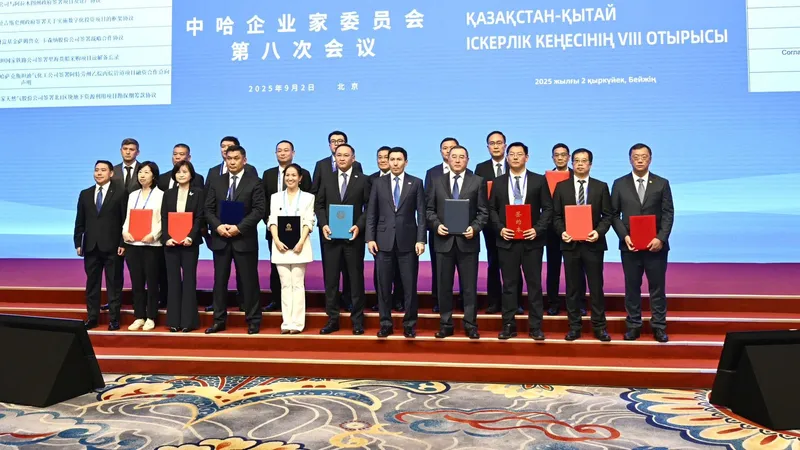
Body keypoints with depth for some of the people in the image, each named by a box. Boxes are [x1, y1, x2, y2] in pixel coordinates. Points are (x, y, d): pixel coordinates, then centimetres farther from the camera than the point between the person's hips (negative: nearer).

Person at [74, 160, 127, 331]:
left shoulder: (120, 192, -1)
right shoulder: (85, 194, 12)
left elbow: (125, 220, -5)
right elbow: (80, 221, 12)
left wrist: (123, 244, -10)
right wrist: (78, 243, 5)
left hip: (112, 246, -4)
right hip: (91, 246, 4)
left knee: (113, 283, 2)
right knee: (92, 283, 9)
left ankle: (114, 318, 9)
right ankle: (92, 317, 18)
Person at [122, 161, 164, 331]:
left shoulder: (160, 195, -1)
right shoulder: (133, 195, 16)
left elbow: (163, 220, -7)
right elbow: (127, 218, 14)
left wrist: (153, 235, -21)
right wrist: (124, 232, -4)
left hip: (151, 244, -5)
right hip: (132, 244, 5)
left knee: (152, 282, 1)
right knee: (136, 282, 8)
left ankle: (151, 318, 10)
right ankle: (139, 317, 16)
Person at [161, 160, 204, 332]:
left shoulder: (198, 192, 3)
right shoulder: (168, 194, 12)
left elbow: (200, 217, -5)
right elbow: (164, 218, 6)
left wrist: (191, 237, -18)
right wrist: (166, 238, -9)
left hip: (190, 242, -3)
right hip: (171, 242, 3)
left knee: (189, 280, 0)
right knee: (173, 280, 5)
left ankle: (188, 320, 4)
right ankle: (174, 320, 10)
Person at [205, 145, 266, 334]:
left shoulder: (254, 182, -1)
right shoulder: (216, 182, 11)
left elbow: (259, 210, -9)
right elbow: (209, 210, 8)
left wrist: (239, 227, -17)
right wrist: (218, 226, -11)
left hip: (244, 239, -3)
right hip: (220, 238, 4)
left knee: (248, 281, 2)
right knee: (220, 281, 8)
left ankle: (253, 321, 12)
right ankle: (219, 320, 18)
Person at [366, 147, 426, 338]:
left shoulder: (416, 183, 4)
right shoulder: (379, 183, 8)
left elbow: (421, 214, 1)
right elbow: (371, 214, 7)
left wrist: (420, 239, -7)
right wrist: (370, 238, -2)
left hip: (407, 241, -1)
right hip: (384, 241, 1)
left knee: (410, 286, 3)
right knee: (384, 285, 5)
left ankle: (410, 324, 14)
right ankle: (386, 323, 16)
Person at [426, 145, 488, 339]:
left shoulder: (477, 181, 3)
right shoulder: (438, 182, 8)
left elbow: (483, 212, 1)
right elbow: (429, 210, 8)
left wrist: (474, 228, -14)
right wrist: (436, 225, -9)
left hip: (467, 240, -1)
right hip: (444, 240, 2)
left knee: (469, 286, 4)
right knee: (444, 285, 8)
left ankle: (470, 325, 14)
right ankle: (446, 324, 18)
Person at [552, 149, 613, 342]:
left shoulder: (601, 187, 4)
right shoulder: (561, 187, 6)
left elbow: (607, 215, 3)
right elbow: (556, 215, 5)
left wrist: (599, 231, -14)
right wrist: (562, 231, -11)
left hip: (593, 244, 0)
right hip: (570, 244, 1)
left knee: (596, 287, 4)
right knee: (572, 287, 7)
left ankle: (599, 326, 14)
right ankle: (574, 327, 15)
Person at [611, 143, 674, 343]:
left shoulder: (662, 183, 4)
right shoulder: (619, 184, 4)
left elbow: (668, 214, 0)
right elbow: (614, 214, 3)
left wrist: (661, 238, -13)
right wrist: (624, 236, -10)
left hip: (656, 244, 0)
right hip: (629, 245, 0)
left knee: (657, 287, 6)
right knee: (632, 287, 7)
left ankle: (659, 327, 15)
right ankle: (633, 325, 16)